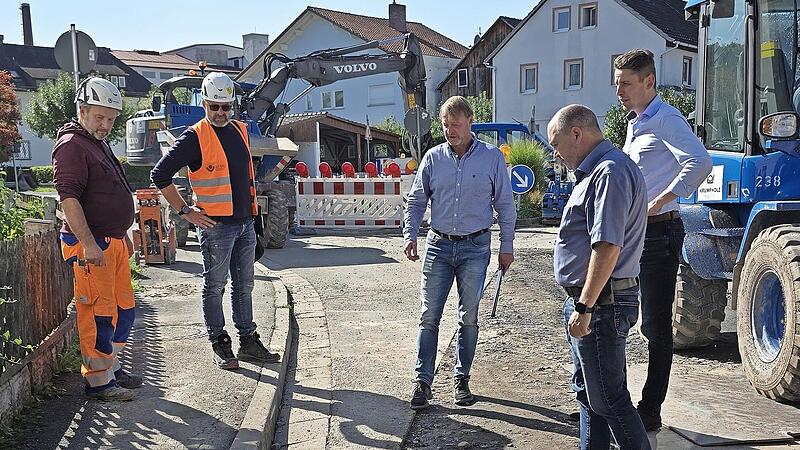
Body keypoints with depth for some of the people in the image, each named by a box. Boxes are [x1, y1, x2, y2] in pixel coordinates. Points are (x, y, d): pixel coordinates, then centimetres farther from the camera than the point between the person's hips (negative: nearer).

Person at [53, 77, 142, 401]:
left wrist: (123, 235, 27)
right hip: (90, 244, -10)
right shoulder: (71, 145, -12)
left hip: (113, 241, 10)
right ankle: (98, 381, 5)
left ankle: (110, 367, 29)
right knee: (98, 312, -5)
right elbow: (68, 197, -21)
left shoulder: (99, 143, 19)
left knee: (123, 307, 16)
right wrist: (88, 243, -26)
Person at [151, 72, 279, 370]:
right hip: (215, 224, -7)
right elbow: (160, 174, -13)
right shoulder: (195, 137, -10)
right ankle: (220, 346, 13)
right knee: (215, 287, 3)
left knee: (244, 285, 13)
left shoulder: (240, 130, 12)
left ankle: (249, 342, 22)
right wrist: (185, 211, -11)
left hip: (245, 222, 7)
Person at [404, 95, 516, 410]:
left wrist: (507, 247, 3)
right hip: (438, 245, 1)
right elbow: (416, 201, 10)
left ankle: (461, 379, 21)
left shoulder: (492, 157, 0)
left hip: (475, 247, -1)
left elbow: (505, 206, 4)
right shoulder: (433, 158, 3)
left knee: (469, 317, 7)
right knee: (429, 317, -1)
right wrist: (410, 235, -3)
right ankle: (423, 381, 6)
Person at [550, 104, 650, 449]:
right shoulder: (596, 171, 16)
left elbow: (608, 247, -26)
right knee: (588, 392, 20)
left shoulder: (611, 172, -18)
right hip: (586, 302, 11)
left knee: (608, 400, -2)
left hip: (601, 305, -11)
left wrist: (585, 307, -25)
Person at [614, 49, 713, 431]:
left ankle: (650, 411, 11)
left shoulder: (666, 120, -12)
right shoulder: (634, 124, 16)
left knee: (655, 326, 0)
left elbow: (699, 162, -30)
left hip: (657, 232, -9)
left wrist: (657, 204, -29)